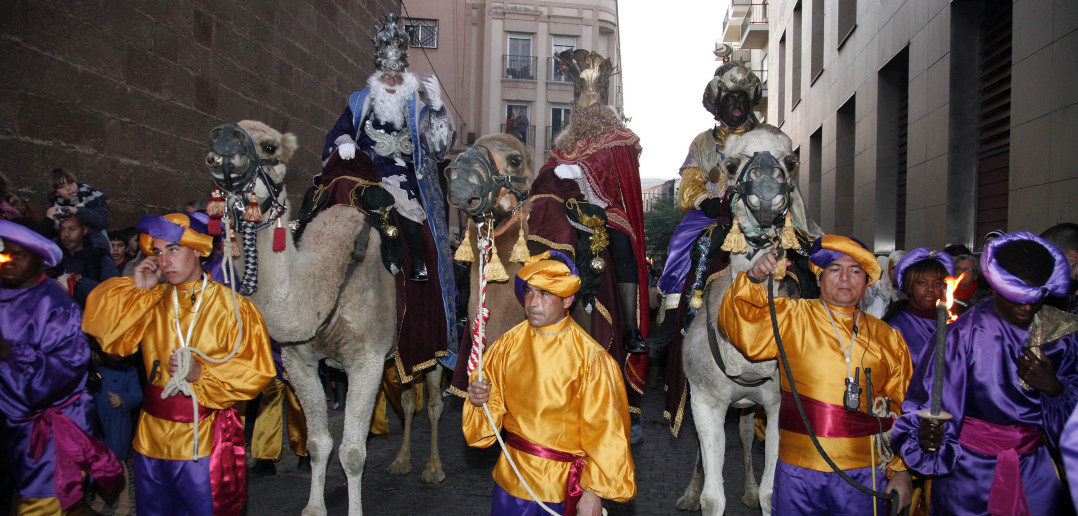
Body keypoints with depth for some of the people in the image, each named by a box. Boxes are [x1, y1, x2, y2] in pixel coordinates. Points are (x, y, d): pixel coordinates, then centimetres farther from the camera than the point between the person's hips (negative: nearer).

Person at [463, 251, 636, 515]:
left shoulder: (590, 357, -16)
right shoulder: (508, 344, -3)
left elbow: (603, 432, -13)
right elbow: (493, 401, 8)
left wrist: (594, 493, -13)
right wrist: (480, 398, -14)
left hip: (565, 484, -4)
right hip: (512, 477, 4)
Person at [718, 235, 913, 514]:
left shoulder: (888, 338, 9)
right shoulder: (791, 318, 1)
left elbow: (904, 406, 11)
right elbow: (739, 325, -12)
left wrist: (903, 471, 7)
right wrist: (754, 279, -27)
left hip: (866, 471, 2)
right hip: (799, 468, -2)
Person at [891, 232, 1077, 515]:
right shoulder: (963, 334, -12)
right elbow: (930, 401, -15)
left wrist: (1052, 387, -16)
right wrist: (928, 435, -34)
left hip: (1036, 470, 3)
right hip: (968, 470, -3)